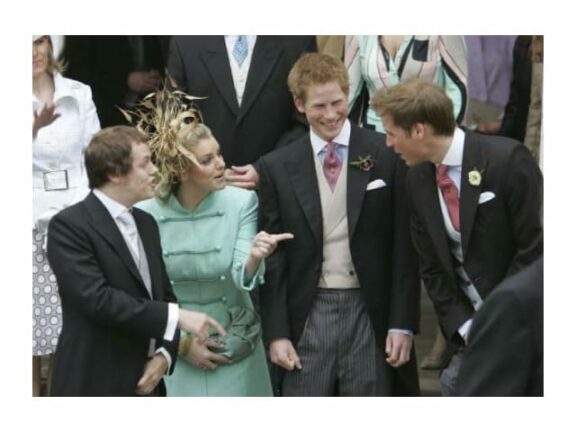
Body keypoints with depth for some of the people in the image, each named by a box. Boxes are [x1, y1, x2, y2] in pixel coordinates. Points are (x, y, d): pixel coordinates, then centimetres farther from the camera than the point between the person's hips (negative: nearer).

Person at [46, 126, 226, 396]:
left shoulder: (145, 223, 14)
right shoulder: (70, 225, -12)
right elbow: (97, 298, -23)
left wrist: (164, 354, -3)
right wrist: (177, 316, -22)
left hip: (144, 383, 8)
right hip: (93, 386, -8)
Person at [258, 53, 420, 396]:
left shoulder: (386, 155, -1)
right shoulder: (277, 168, 3)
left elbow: (404, 247, 0)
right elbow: (273, 257, 5)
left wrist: (402, 324, -3)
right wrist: (276, 332, -1)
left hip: (370, 313, -1)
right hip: (307, 315, 1)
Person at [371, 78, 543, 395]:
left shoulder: (507, 160, -17)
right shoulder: (417, 179, 4)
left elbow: (534, 250, -16)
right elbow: (432, 268, 8)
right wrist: (465, 328, -4)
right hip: (471, 325, 6)